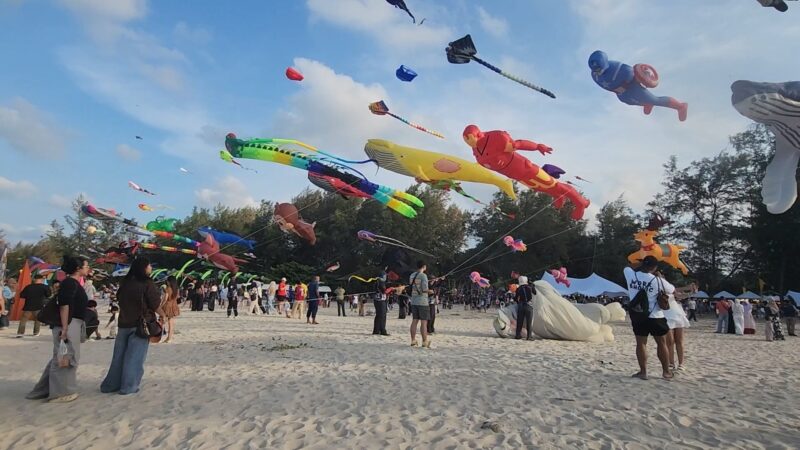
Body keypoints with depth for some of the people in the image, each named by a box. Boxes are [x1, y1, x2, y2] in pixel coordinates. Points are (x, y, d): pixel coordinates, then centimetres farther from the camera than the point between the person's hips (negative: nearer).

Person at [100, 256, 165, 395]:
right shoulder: (147, 284, -14)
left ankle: (110, 384, 21)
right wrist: (162, 315, 7)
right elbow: (155, 305, -12)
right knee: (134, 356, 1)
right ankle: (128, 387, 4)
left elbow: (119, 299, 17)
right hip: (141, 324, -6)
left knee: (119, 355, 14)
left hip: (124, 323, 6)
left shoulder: (124, 283, 6)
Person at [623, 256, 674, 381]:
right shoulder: (658, 280, -10)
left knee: (641, 343, 6)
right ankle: (666, 371, 23)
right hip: (655, 317, -2)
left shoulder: (631, 275, -5)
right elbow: (672, 290, 8)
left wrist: (640, 267, 17)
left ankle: (643, 372, 8)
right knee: (661, 343, 13)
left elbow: (626, 268, 19)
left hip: (637, 316, 2)